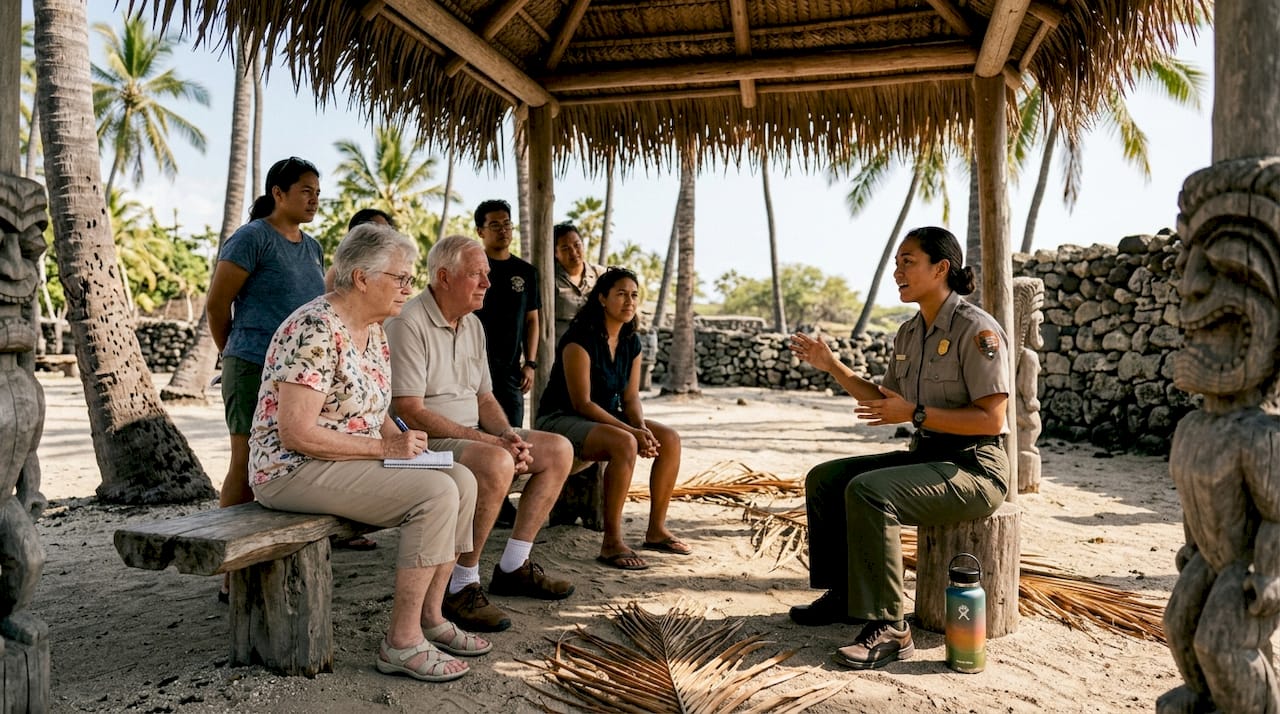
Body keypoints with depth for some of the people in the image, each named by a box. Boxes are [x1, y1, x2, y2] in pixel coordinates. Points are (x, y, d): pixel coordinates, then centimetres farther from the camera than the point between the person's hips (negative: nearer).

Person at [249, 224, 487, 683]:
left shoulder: (373, 331, 10)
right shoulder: (315, 331, -20)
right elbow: (297, 434, -25)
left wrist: (403, 442, -1)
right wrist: (384, 447, -21)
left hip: (351, 462, 9)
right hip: (295, 470, -9)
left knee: (462, 480, -2)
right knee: (436, 494, -23)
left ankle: (430, 617, 7)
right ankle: (402, 643, -13)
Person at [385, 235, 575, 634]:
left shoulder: (472, 325, 13)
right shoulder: (408, 325, -16)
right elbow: (409, 411, -22)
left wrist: (509, 436, -7)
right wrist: (488, 441, -23)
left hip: (473, 436, 10)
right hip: (425, 442, -9)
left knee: (558, 450, 4)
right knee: (496, 464, -35)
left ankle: (513, 567, 8)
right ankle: (461, 587, -20)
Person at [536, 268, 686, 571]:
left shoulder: (632, 342, 4)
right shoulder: (581, 339, -20)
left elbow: (631, 398, 5)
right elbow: (582, 403, -23)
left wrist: (642, 428, -17)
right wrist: (632, 432, -28)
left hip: (606, 418, 8)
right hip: (561, 420, -8)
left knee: (670, 439, -8)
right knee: (624, 444, -35)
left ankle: (656, 530, 2)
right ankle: (611, 543, -27)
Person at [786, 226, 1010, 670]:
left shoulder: (976, 329, -14)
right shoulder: (909, 333, 11)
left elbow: (991, 419, -20)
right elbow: (885, 400, 18)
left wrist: (915, 414, -23)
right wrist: (832, 366, 10)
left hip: (975, 467, -9)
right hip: (926, 457, 9)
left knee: (868, 491, -30)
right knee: (824, 479, 4)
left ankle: (888, 629, -21)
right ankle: (842, 596, 15)